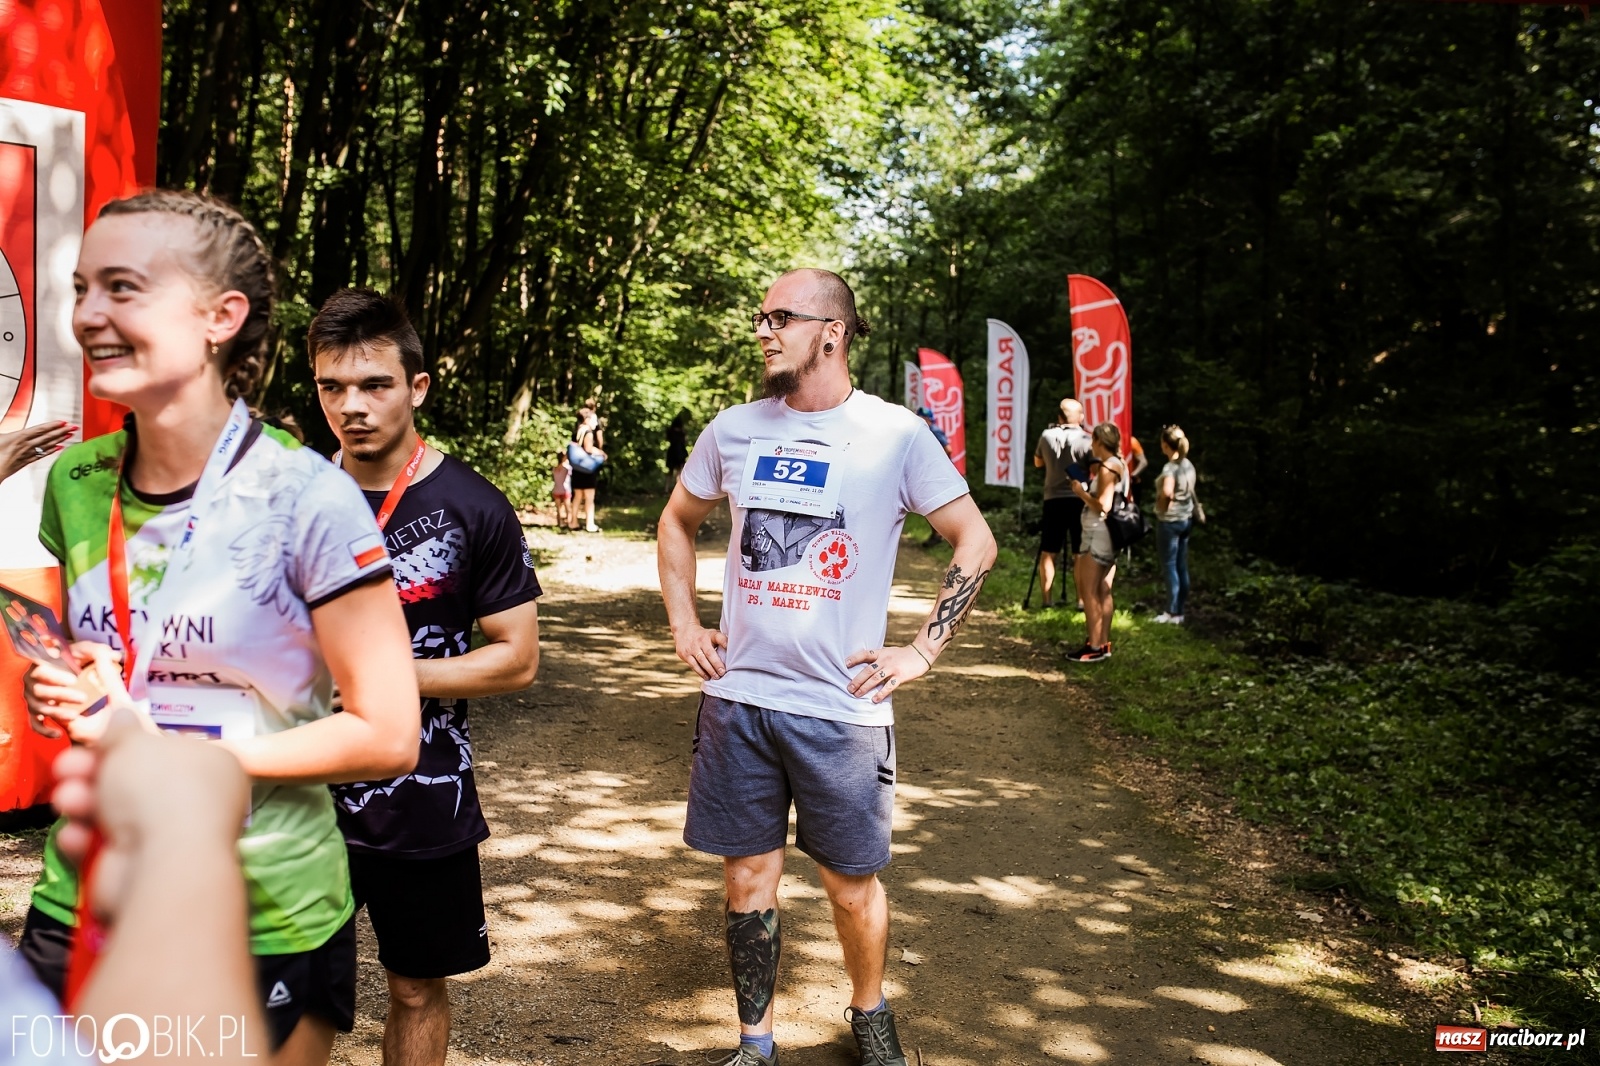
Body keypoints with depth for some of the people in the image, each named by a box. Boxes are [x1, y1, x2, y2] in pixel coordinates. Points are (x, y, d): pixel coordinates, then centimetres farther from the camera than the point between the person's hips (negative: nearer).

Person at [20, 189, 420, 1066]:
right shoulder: (73, 483, 0)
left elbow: (389, 736, -15)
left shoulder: (306, 500, -17)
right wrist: (55, 697, -5)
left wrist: (183, 754, -20)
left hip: (263, 926, -4)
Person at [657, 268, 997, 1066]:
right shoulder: (734, 429, 4)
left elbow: (976, 544, -2)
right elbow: (677, 522, 20)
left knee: (852, 881, 10)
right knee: (748, 875, 10)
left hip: (842, 705, -3)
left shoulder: (893, 434, -7)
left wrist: (921, 652, -7)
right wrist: (683, 624, 10)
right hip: (738, 696, 3)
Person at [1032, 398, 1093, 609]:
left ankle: (1046, 599, 8)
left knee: (1047, 553, 8)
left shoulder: (1047, 436, 2)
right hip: (1079, 499, -2)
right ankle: (1082, 600, 2)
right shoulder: (1086, 440, -6)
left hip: (1053, 499, 2)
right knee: (1081, 555, 4)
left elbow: (1037, 462, 19)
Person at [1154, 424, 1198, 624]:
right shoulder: (1188, 465, 7)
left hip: (1170, 521, -8)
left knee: (1170, 565, -1)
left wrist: (1161, 500, -12)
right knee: (1182, 566, 11)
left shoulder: (1170, 467, -18)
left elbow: (1167, 492, -31)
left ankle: (1172, 612, 2)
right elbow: (1190, 491, 13)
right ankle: (1180, 611, 17)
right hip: (1186, 518, 8)